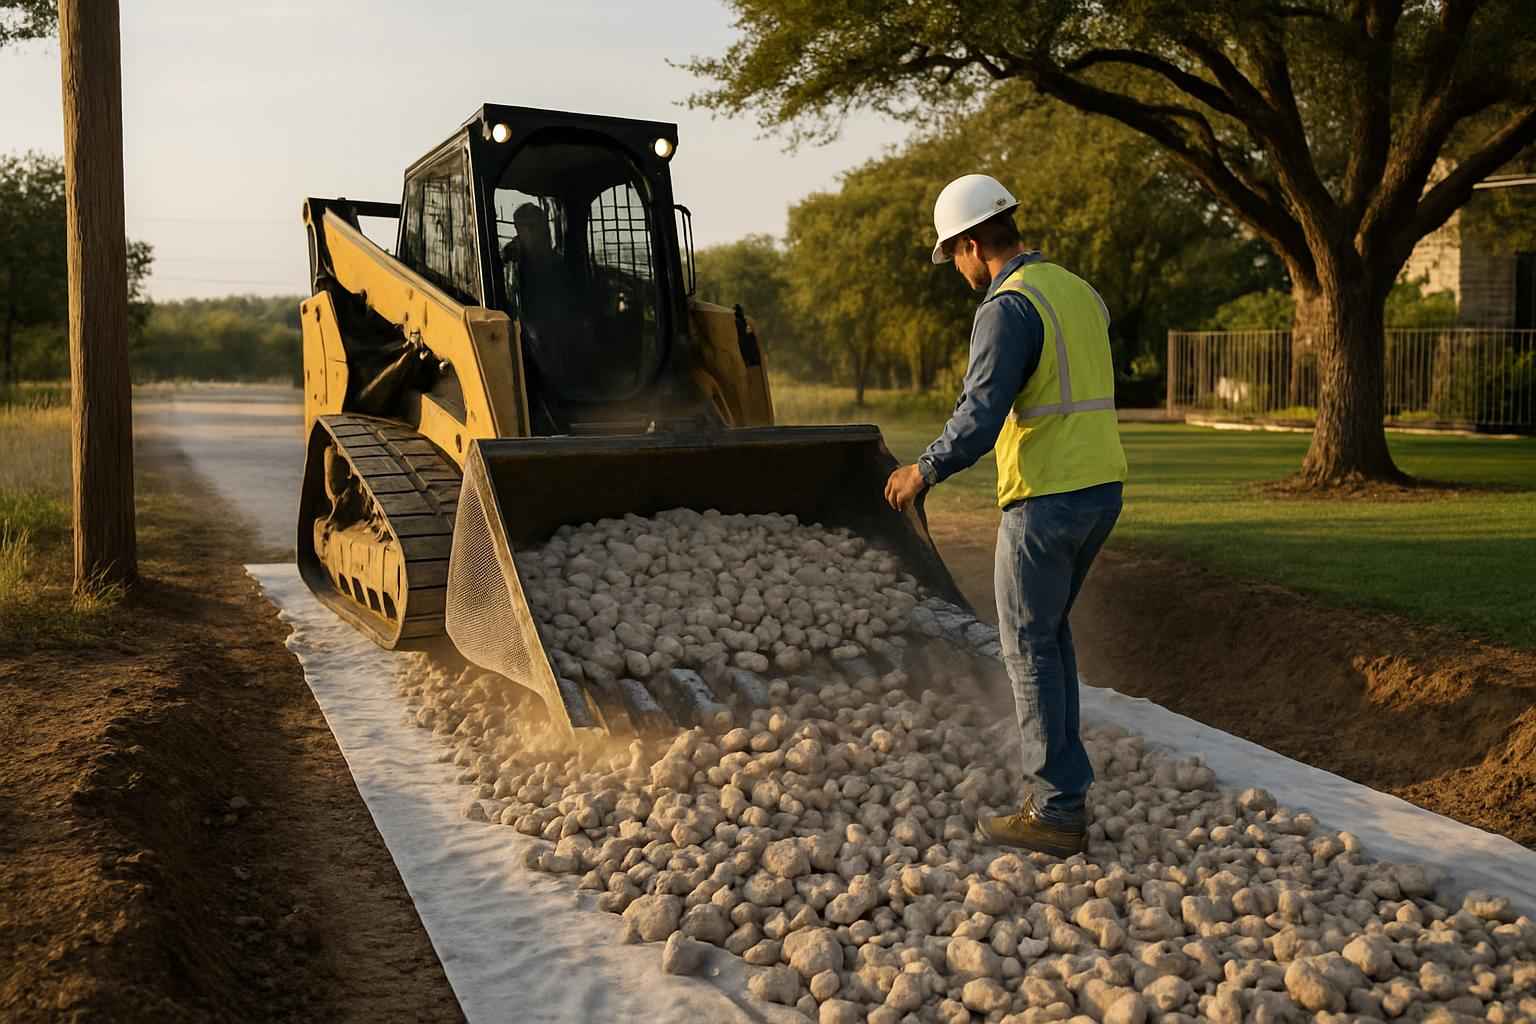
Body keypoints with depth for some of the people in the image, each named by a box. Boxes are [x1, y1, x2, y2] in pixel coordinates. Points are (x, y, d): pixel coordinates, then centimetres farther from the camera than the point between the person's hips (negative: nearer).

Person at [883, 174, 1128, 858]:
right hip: (1102, 488, 9)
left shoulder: (1008, 306, -15)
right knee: (1049, 628, 21)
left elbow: (981, 417, -22)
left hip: (1046, 497, -9)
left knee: (1030, 646, 0)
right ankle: (1063, 779, 27)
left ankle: (1057, 813, 5)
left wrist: (923, 472, -8)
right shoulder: (1079, 292, 13)